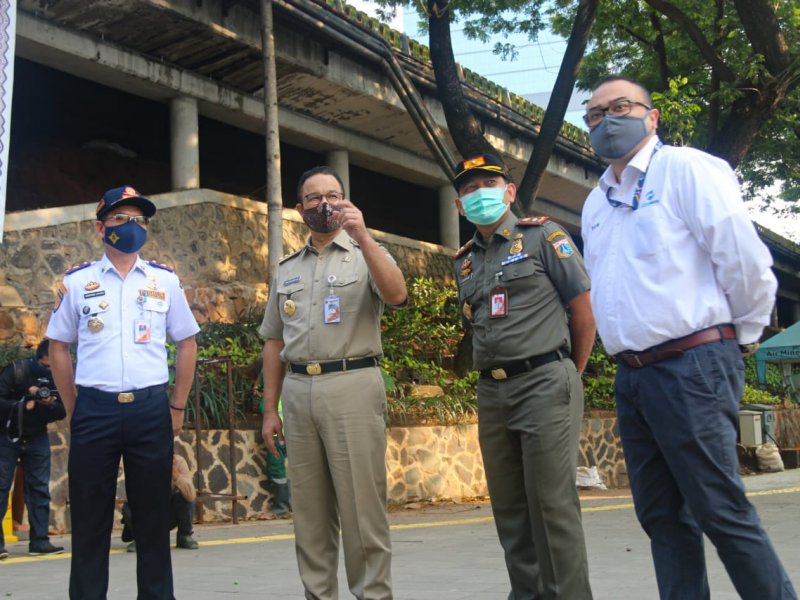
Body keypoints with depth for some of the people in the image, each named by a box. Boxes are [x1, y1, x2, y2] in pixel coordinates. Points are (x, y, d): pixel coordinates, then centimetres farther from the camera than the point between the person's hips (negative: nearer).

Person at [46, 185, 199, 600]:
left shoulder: (165, 280, 7)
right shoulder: (77, 282, 4)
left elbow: (186, 344, 11)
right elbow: (58, 348, 9)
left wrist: (177, 408, 7)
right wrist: (74, 411, 5)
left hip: (151, 411, 1)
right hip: (94, 411, -1)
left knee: (153, 517, 8)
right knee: (90, 519, 7)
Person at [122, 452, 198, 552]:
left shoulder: (178, 461, -20)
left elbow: (191, 496, -29)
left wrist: (177, 476, -43)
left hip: (171, 514, 0)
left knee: (184, 496, -28)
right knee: (128, 507, -30)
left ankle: (185, 536, -2)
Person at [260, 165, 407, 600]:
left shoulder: (366, 254, 6)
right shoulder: (287, 269, 18)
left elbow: (396, 295, -16)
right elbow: (274, 342, 17)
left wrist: (361, 236, -22)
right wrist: (270, 409, 12)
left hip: (351, 387, -4)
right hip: (298, 392, 5)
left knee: (361, 507, -4)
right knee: (309, 511, 9)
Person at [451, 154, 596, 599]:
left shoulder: (543, 236, 0)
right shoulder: (465, 262, 17)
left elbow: (584, 313, -2)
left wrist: (568, 379, 2)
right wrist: (493, 378, 11)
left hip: (544, 383, -6)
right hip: (491, 392, 6)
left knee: (551, 503, -7)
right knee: (509, 508, 9)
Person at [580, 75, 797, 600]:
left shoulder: (684, 169, -6)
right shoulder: (595, 204, 17)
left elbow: (746, 260, -11)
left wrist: (743, 335, 0)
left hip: (691, 366, -7)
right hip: (631, 376, 8)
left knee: (721, 511, -6)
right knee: (662, 516, 10)